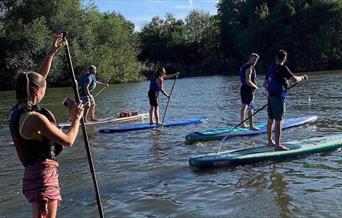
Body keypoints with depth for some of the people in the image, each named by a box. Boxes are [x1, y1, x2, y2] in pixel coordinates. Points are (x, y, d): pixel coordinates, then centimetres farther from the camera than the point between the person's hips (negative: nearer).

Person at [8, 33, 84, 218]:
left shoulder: (18, 111, 4)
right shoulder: (36, 118, -23)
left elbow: (40, 76, 15)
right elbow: (68, 141, -18)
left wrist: (53, 51, 17)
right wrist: (76, 118, -3)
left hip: (33, 173, 10)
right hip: (43, 175, -10)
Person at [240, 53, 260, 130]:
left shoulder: (244, 66, 14)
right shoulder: (249, 68, -17)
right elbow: (248, 81, -24)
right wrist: (255, 86, -11)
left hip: (243, 89, 10)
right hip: (249, 90, -10)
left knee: (244, 106, 14)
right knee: (250, 108, -7)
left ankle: (243, 124, 22)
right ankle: (251, 126, -6)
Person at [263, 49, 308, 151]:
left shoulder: (271, 68, 10)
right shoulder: (283, 68, -12)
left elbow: (265, 83, 17)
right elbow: (294, 79, -21)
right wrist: (302, 77, -1)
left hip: (270, 97, 8)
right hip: (279, 98, -8)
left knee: (271, 119, 17)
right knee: (279, 121, -7)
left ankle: (270, 141, 30)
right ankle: (277, 145, -7)